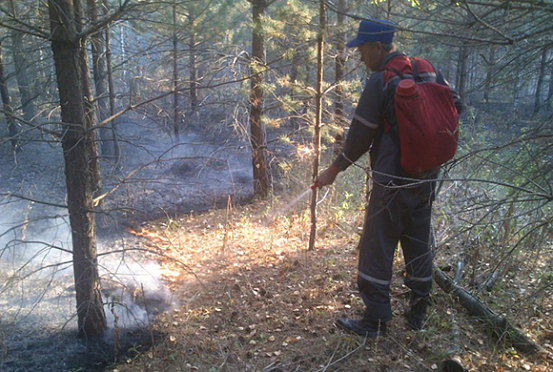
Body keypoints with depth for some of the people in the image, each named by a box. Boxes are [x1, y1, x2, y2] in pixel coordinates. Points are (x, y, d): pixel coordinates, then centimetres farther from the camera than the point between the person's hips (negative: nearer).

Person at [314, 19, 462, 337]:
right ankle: (418, 313, 28)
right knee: (419, 245, 16)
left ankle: (376, 320, 11)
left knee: (377, 249, 3)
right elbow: (455, 107, 14)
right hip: (427, 179, 8)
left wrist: (333, 171, 0)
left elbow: (360, 136, -11)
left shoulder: (380, 81, -13)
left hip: (393, 182, -7)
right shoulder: (429, 71, 6)